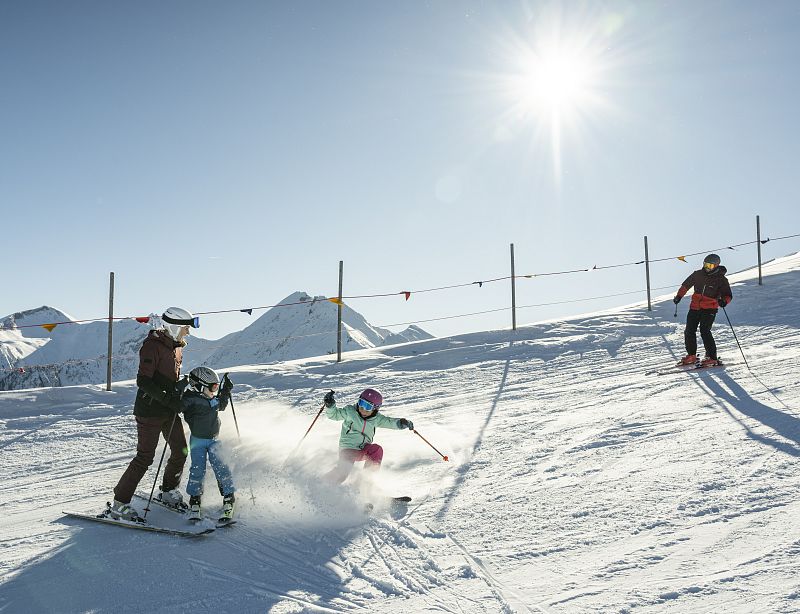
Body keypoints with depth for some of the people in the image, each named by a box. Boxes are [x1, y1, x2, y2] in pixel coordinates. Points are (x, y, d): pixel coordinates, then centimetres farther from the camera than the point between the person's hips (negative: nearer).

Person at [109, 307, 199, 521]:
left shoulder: (176, 346, 11)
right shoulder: (153, 345, -16)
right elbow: (143, 381, -22)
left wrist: (181, 393, 11)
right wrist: (168, 399, -27)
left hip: (169, 410, 9)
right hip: (150, 410, -8)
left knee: (180, 451, 12)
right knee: (145, 457, -8)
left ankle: (169, 492, 32)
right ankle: (120, 504, 3)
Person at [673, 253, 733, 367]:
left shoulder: (721, 279, -6)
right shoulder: (698, 274, 5)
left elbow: (728, 295, -6)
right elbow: (686, 285, 19)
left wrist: (724, 301, -27)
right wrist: (679, 296, 18)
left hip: (709, 309, -5)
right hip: (695, 307, 5)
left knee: (704, 331, -19)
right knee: (689, 331, 5)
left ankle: (712, 358, -12)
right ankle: (691, 356, 21)